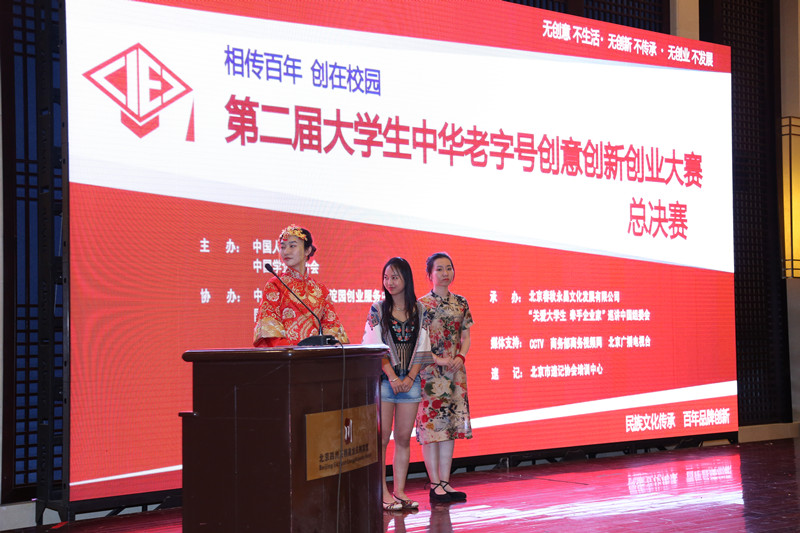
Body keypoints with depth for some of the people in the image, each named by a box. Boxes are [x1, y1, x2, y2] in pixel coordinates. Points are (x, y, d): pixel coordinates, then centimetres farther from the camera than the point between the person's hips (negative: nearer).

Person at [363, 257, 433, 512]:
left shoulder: (419, 310, 7)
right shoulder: (378, 309, 1)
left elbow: (422, 348, 5)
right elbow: (375, 347, -5)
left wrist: (409, 378, -6)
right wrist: (393, 377, -13)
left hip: (410, 381, 2)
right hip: (383, 380, -2)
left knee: (404, 437, 5)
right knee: (382, 438, -3)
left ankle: (399, 491, 11)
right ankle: (383, 493, 0)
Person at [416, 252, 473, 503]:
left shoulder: (461, 303, 9)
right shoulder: (421, 304, -6)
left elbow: (466, 335, 12)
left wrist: (460, 356, -7)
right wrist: (438, 360, -17)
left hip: (455, 372, 5)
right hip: (429, 372, -5)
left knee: (450, 425, 7)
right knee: (431, 425, -4)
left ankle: (445, 481, 14)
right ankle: (435, 485, 2)